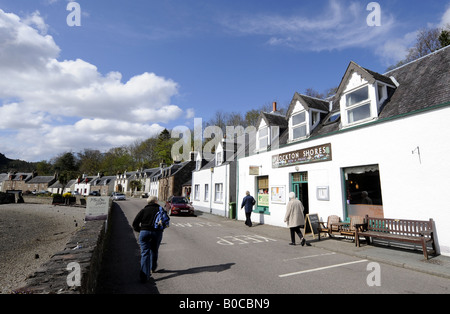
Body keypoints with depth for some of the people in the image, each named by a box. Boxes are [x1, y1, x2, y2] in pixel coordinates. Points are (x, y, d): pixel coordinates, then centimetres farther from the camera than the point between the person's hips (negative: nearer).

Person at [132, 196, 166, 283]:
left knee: (145, 253, 3)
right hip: (157, 233, 1)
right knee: (154, 251, 22)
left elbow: (135, 223, 0)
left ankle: (145, 275, -4)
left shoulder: (143, 210, 5)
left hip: (144, 232, -1)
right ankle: (153, 268, 41)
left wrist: (140, 230, 12)